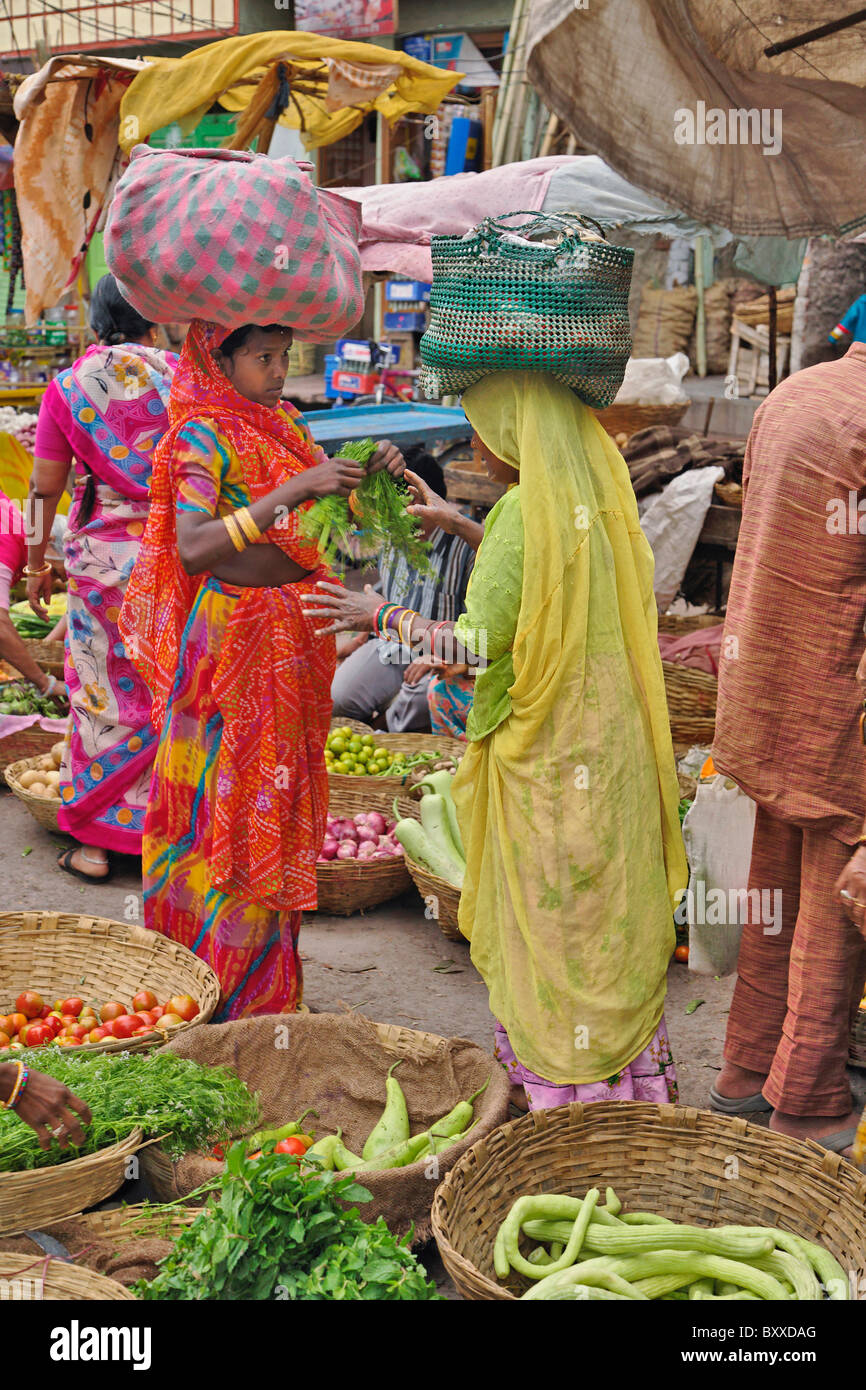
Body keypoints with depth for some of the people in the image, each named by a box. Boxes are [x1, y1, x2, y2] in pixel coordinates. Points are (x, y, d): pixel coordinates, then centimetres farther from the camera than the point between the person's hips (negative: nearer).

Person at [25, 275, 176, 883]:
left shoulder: (68, 387, -1)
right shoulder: (181, 377, -1)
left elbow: (46, 487, 2)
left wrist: (37, 561, 13)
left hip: (102, 555, 0)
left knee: (105, 694, 8)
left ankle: (96, 841, 15)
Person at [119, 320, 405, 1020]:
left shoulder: (284, 424, 10)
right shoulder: (203, 436, -12)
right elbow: (193, 549, -26)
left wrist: (371, 476, -6)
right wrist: (293, 491, -30)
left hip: (291, 640, 8)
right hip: (230, 640, -8)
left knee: (274, 802, 14)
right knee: (225, 806, -1)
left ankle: (264, 979, 28)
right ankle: (214, 988, 14)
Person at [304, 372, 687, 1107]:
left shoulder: (526, 512, -19)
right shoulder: (599, 496, 5)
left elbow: (478, 645, -20)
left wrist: (381, 615, -7)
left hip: (546, 748, -8)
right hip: (612, 743, 8)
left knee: (550, 925, 5)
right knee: (609, 913, 17)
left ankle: (562, 1087, 17)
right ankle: (628, 1080, 29)